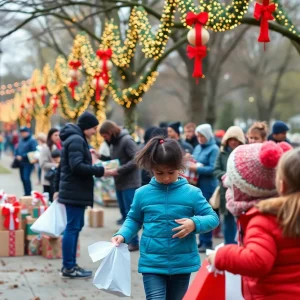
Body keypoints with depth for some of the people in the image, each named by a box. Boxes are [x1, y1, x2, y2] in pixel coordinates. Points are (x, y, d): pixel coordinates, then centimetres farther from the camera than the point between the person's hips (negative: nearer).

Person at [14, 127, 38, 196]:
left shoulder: (32, 141, -10)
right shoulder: (21, 140, 15)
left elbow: (34, 151, -19)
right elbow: (17, 149, 20)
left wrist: (22, 156, -19)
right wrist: (17, 156, -2)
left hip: (28, 163, -8)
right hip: (21, 163, 8)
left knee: (26, 178, -15)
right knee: (23, 178, 11)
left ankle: (29, 193, -10)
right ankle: (26, 193, 21)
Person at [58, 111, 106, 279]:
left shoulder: (76, 139, 17)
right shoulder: (76, 140, -15)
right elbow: (77, 166, -24)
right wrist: (100, 171, -23)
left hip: (75, 191, 11)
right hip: (75, 192, -11)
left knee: (76, 226, 13)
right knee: (72, 227, -8)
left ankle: (70, 264, 17)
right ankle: (68, 268, -5)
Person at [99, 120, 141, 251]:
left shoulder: (127, 140, -15)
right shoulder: (114, 142, 13)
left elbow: (136, 160, -22)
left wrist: (117, 171, -24)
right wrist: (101, 157, 3)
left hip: (130, 183, -9)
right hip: (120, 183, 9)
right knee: (124, 213, 12)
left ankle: (134, 242, 3)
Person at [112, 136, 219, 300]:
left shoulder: (192, 193, -5)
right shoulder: (142, 194, -2)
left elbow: (213, 218, -2)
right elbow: (134, 220, 11)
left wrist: (195, 223, -21)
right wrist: (122, 235, -7)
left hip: (182, 263, 1)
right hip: (152, 263, -1)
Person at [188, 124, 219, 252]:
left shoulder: (214, 149, -8)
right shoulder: (198, 148, 14)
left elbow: (213, 169, -16)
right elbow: (193, 162, 21)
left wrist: (197, 168, -17)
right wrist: (189, 164, -1)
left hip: (208, 185, -7)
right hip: (197, 184, 7)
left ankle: (207, 242, 3)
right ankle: (202, 240, 18)